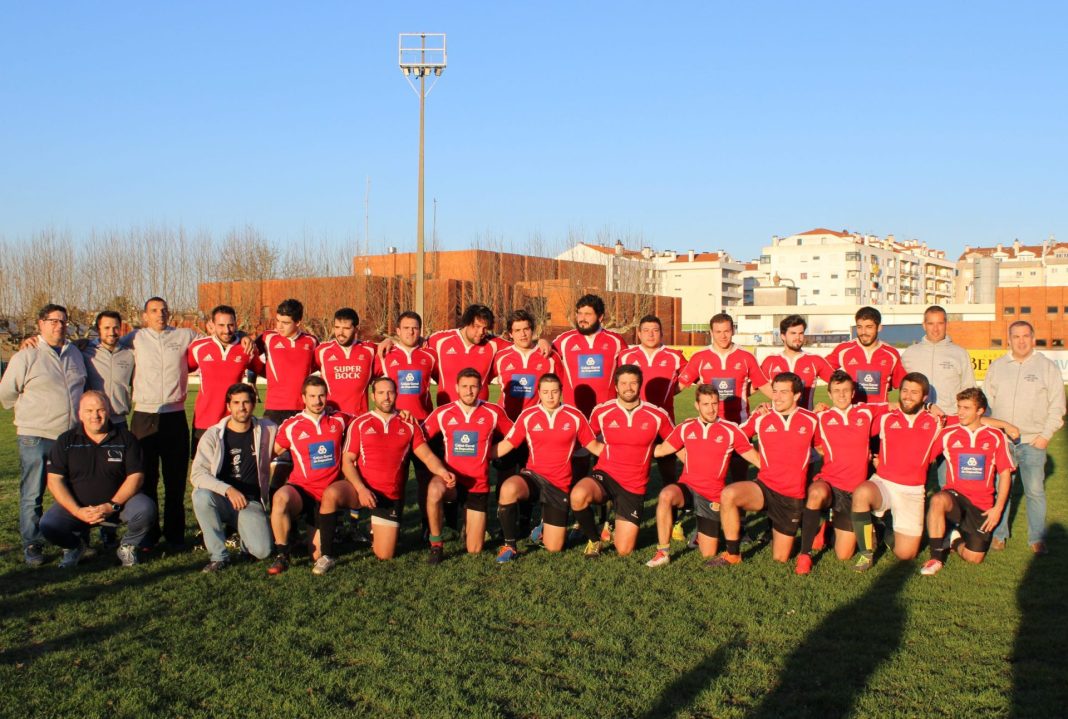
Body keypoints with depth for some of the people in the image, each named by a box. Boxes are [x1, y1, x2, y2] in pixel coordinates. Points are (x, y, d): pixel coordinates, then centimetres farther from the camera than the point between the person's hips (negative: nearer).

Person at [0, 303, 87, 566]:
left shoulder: (74, 353, 12)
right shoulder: (25, 356, -4)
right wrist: (31, 414, 9)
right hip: (35, 437, -4)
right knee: (32, 495, 0)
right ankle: (32, 546, 9)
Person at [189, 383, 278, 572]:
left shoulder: (266, 430, 2)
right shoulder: (213, 435, -4)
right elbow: (197, 474, -14)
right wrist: (228, 490, -28)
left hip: (251, 503, 0)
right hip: (221, 499, 0)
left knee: (262, 551, -22)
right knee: (201, 495, -35)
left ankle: (240, 529, 15)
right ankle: (218, 556, -17)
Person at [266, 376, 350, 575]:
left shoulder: (339, 420, 7)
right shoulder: (291, 426, 1)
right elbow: (273, 453, 10)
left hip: (329, 494, 1)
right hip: (301, 489, -1)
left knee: (318, 556, -5)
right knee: (280, 497, -39)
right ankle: (281, 555, -24)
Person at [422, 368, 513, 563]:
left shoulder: (493, 413, -2)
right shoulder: (442, 413, -2)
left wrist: (489, 452, 4)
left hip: (478, 485, 1)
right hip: (451, 480, -1)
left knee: (474, 551, 3)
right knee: (434, 489, -40)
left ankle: (472, 522, 39)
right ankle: (436, 544, -19)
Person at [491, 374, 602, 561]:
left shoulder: (575, 416, -3)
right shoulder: (527, 416, -4)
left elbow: (594, 446, 5)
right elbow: (505, 446, 1)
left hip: (559, 484, 0)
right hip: (533, 475, 0)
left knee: (553, 548, -1)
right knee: (508, 488, -38)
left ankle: (546, 523, 37)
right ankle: (510, 545, -18)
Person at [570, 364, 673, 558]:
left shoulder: (657, 415, -4)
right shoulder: (601, 412, -3)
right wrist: (606, 451, 7)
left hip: (634, 487, 0)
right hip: (605, 475, 0)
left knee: (624, 551, -5)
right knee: (578, 495, -36)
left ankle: (621, 528, 33)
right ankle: (595, 540, -6)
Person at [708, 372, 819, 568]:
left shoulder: (811, 420, 0)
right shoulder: (761, 418, -1)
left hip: (793, 497, 1)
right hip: (765, 487, 0)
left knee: (780, 558, 4)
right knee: (728, 494, -34)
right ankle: (732, 555, -18)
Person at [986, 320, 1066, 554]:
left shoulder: (1047, 367, 3)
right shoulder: (997, 366, 10)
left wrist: (1046, 435, -5)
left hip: (1033, 441, -2)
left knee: (1035, 491, -1)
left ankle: (1037, 538, 10)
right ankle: (998, 535, 16)